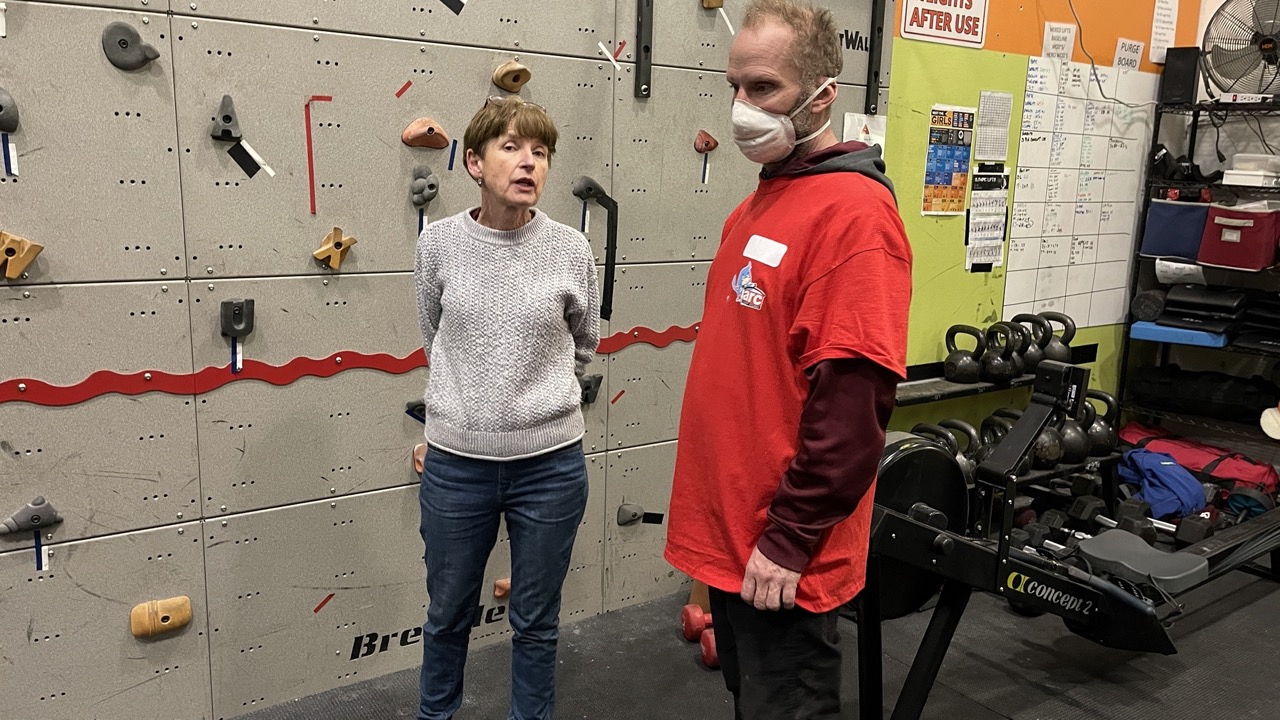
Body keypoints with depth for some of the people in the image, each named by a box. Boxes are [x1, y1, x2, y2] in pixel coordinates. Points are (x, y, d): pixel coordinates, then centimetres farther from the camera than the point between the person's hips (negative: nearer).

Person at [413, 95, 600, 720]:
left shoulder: (570, 249, -7)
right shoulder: (439, 242, -5)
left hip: (550, 464, 0)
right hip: (456, 463, 1)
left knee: (535, 621, 16)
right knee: (448, 613, 20)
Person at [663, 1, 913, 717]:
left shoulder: (853, 212, -18)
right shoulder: (761, 203, 11)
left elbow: (853, 403, -25)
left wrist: (789, 540, -20)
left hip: (779, 554, -9)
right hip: (729, 534, 9)